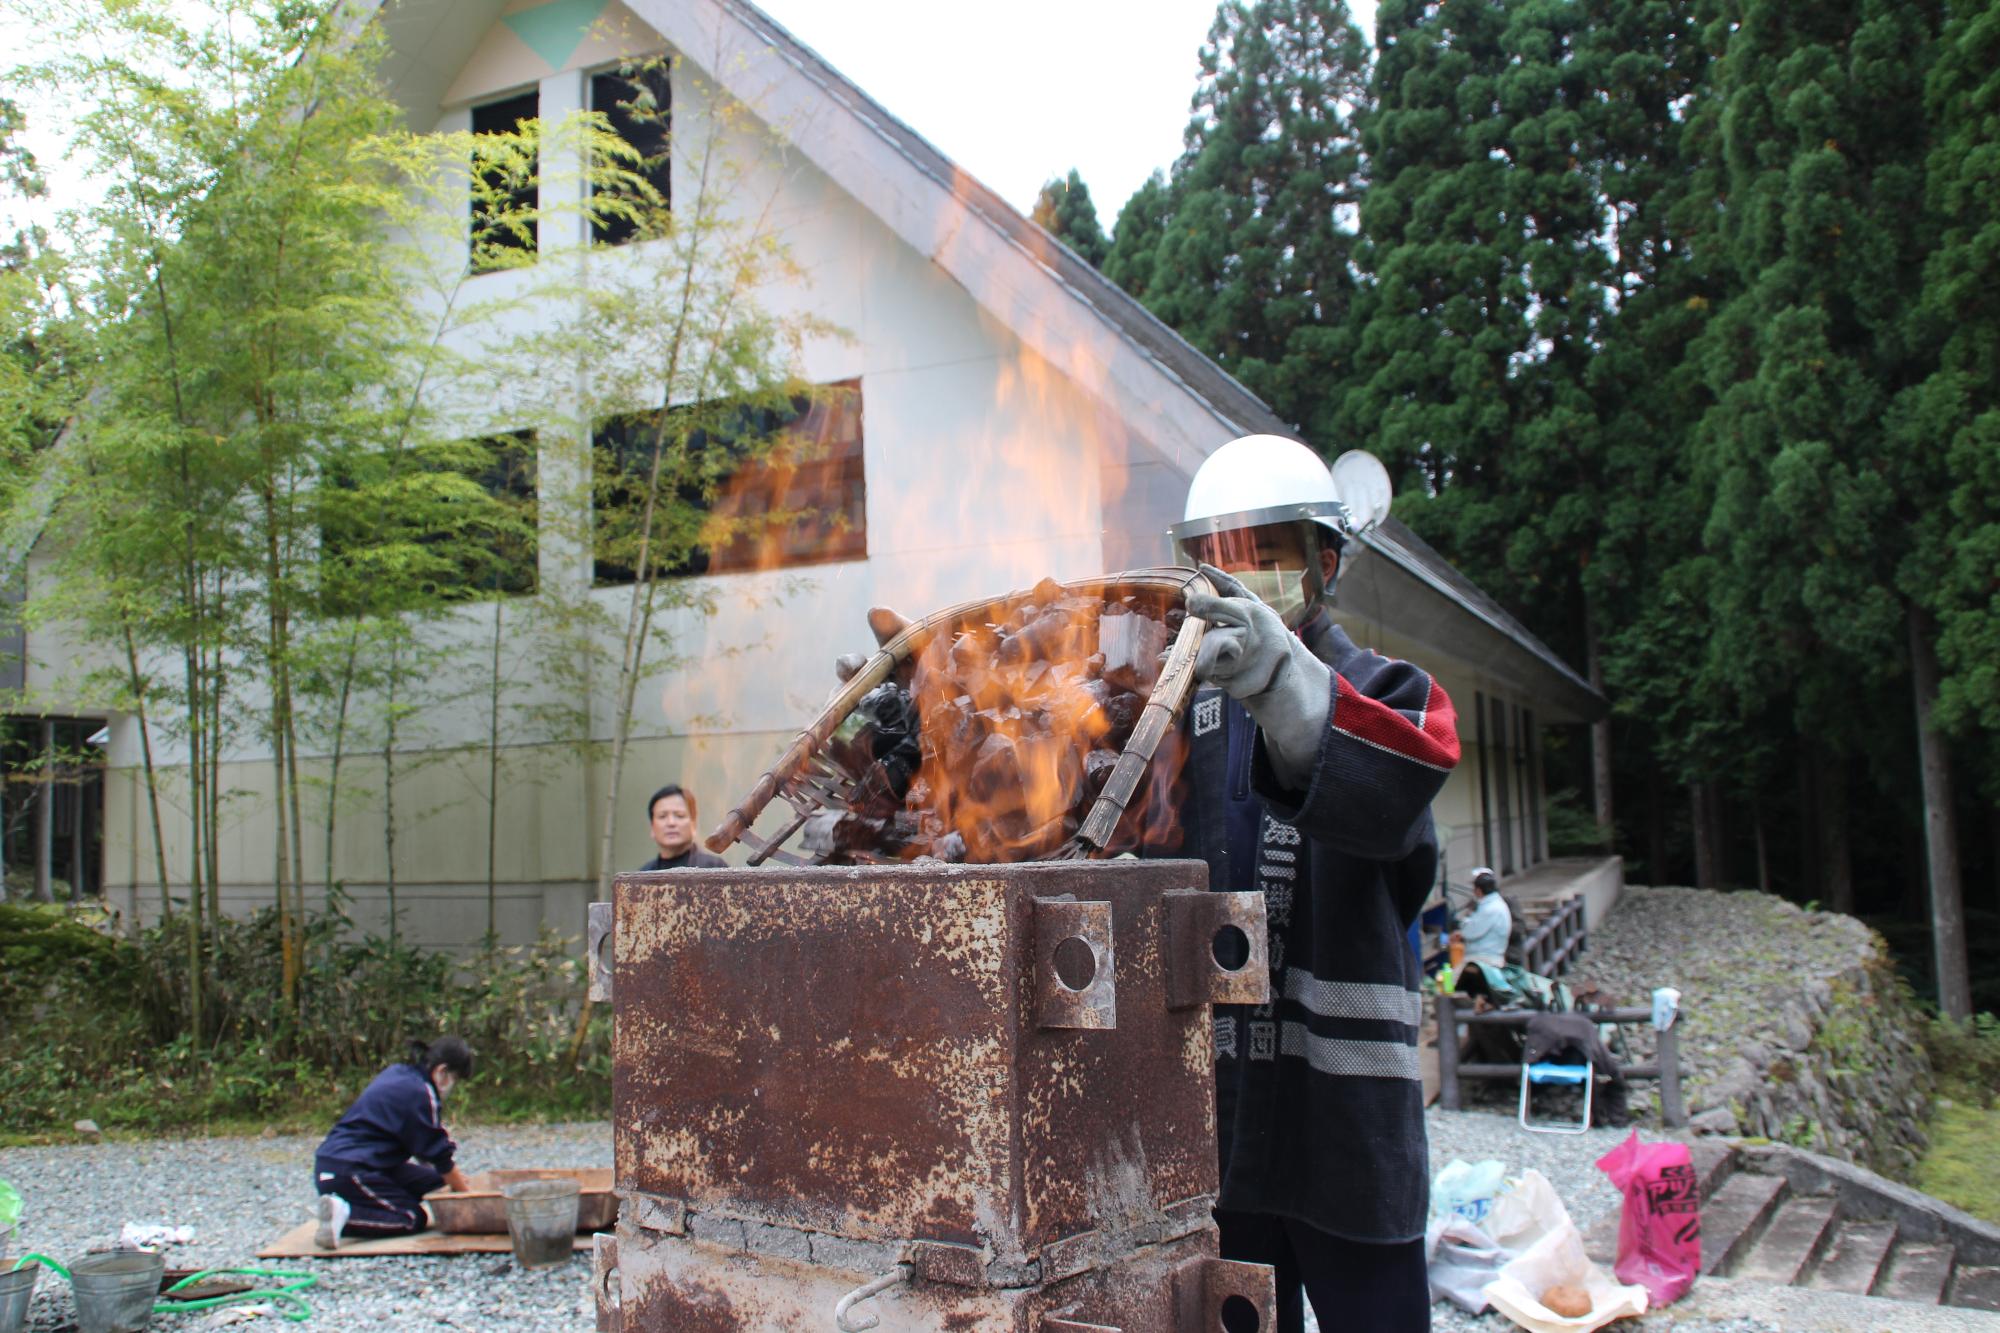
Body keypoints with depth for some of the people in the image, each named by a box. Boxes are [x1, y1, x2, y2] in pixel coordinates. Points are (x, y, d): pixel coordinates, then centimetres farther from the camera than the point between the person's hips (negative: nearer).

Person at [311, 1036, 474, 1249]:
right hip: (348, 1172, -10)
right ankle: (345, 1214, -21)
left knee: (432, 1180, 12)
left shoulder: (397, 1074, 14)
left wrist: (454, 1176, 18)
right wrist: (466, 1192, 3)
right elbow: (440, 1155, -9)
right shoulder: (419, 1093, -15)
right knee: (415, 1219, -7)